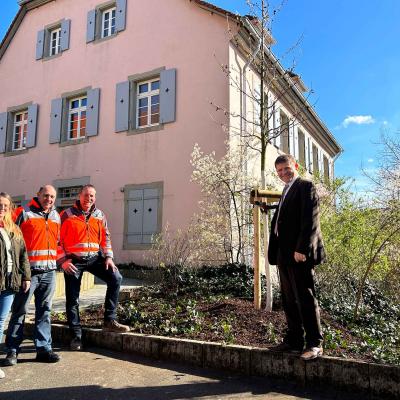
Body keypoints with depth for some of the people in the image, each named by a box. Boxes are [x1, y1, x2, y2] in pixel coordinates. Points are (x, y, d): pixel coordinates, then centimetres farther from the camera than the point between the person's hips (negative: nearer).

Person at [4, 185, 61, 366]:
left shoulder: (56, 216, 16)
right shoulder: (24, 212, -2)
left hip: (49, 271, 5)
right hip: (28, 270, -5)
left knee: (44, 311, 9)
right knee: (19, 310, 3)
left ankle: (43, 348, 16)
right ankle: (12, 350, 14)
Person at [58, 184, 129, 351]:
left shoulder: (99, 215, 7)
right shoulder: (67, 215, -3)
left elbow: (105, 237, 12)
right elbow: (58, 239, -3)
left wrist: (108, 257, 2)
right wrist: (63, 260, -11)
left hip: (94, 257, 3)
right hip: (73, 260, -3)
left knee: (115, 278, -13)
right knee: (72, 299, 2)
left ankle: (109, 320, -3)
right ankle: (76, 335, 17)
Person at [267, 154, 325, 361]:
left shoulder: (305, 186, -5)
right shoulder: (286, 191, 22)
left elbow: (310, 220, -15)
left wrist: (302, 249, -22)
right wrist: (275, 252, 14)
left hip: (299, 253, -9)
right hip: (284, 254, 9)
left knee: (305, 298, -3)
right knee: (289, 300, 13)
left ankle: (314, 343, 8)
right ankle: (294, 340, 23)